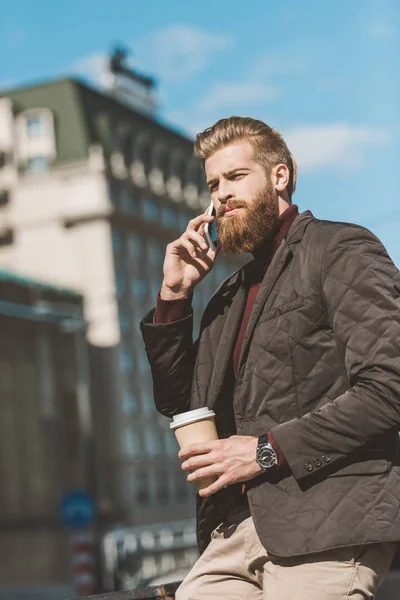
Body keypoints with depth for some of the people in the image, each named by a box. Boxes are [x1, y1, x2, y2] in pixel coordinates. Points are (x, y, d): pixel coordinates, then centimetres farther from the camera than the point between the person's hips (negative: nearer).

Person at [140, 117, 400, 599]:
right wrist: (174, 296, 10)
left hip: (324, 527, -7)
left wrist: (268, 450, -14)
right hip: (235, 530, 7)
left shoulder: (341, 249, -2)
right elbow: (177, 403, 22)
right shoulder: (231, 293, 21)